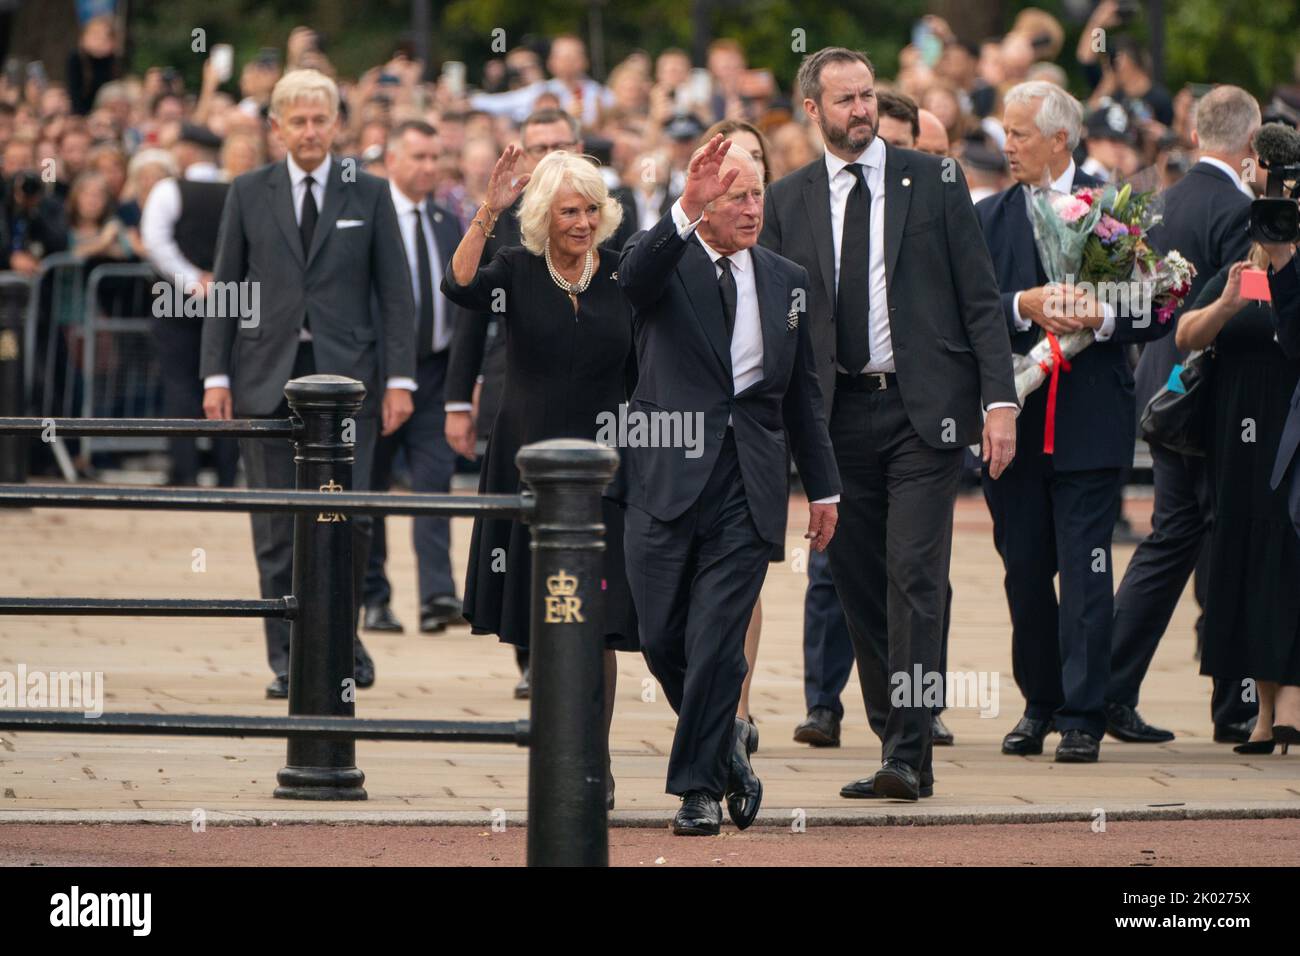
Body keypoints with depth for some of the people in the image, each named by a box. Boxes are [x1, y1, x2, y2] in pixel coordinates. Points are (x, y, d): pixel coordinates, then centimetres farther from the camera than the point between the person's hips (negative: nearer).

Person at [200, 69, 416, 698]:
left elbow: (394, 291, 5)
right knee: (277, 528, 2)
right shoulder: (248, 194, 8)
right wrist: (216, 374, 1)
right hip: (267, 377, 1)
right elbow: (225, 286, 8)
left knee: (348, 515, -9)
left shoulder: (369, 195, 6)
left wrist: (400, 377, -3)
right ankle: (287, 661, 8)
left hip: (345, 373, -1)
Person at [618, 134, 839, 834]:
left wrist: (823, 486, 19)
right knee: (662, 639, 3)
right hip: (669, 476, -1)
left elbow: (803, 392, 19)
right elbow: (633, 278, -24)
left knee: (716, 640, -6)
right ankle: (726, 742, 27)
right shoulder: (664, 260, 3)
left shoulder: (786, 281, 13)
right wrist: (687, 210, -39)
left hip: (749, 484, 1)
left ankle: (698, 787, 2)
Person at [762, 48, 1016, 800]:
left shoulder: (934, 181, 3)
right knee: (859, 586, 5)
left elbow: (980, 298, 2)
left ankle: (910, 756, -13)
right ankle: (898, 747, 13)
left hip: (923, 408, -3)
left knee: (915, 576, -11)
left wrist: (999, 400, -7)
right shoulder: (788, 201, 9)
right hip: (838, 417, 3)